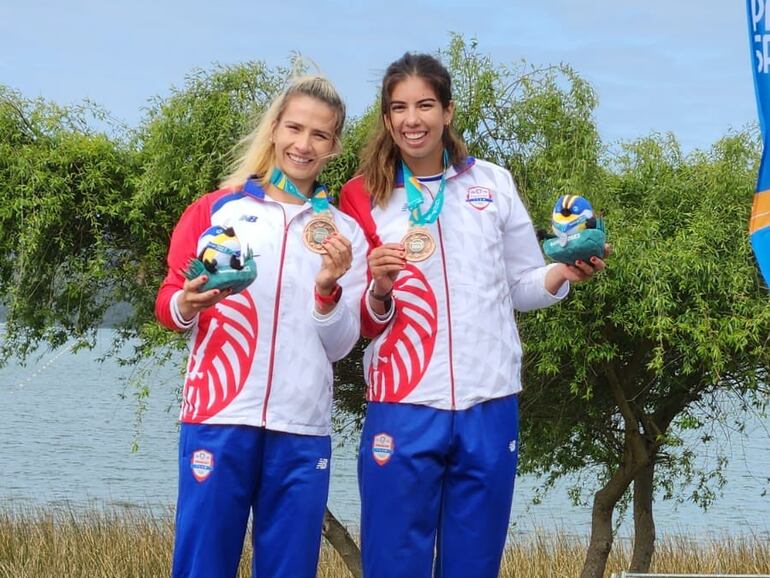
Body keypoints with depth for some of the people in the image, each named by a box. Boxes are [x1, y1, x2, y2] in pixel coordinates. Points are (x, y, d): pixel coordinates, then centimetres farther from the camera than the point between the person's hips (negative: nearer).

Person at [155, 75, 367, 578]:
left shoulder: (344, 232, 12)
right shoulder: (216, 209, 8)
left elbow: (340, 345, 8)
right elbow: (168, 303, 8)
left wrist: (329, 288, -10)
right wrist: (187, 305, -14)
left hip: (302, 428, 2)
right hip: (220, 417, -1)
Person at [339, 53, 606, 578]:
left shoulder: (494, 183, 9)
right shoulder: (364, 196, 4)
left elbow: (523, 287, 13)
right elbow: (361, 323, 5)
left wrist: (565, 274, -6)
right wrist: (379, 293, -16)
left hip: (489, 404, 2)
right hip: (403, 407, -2)